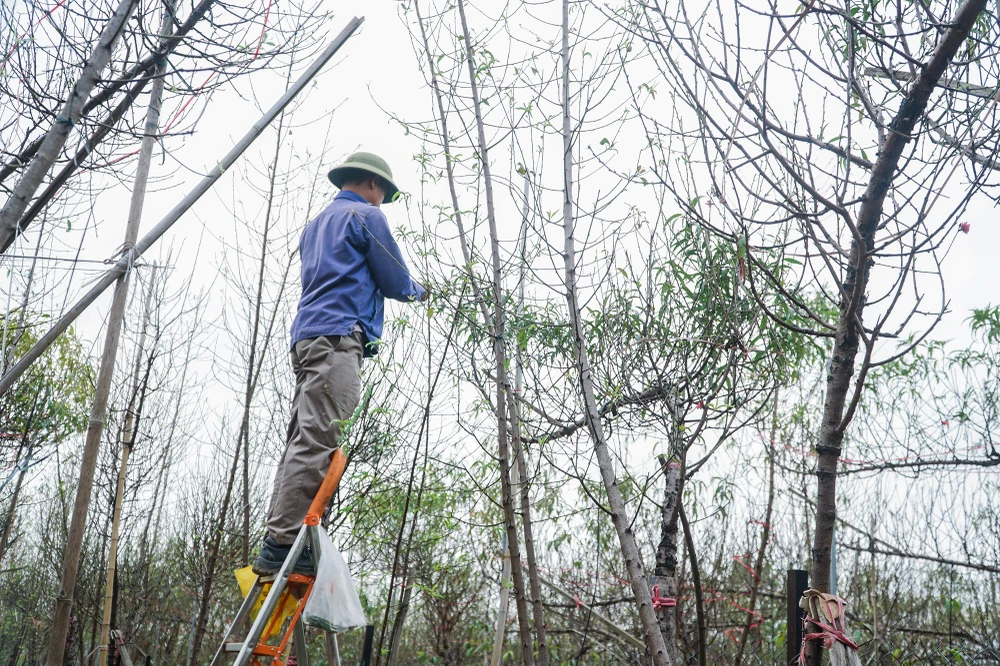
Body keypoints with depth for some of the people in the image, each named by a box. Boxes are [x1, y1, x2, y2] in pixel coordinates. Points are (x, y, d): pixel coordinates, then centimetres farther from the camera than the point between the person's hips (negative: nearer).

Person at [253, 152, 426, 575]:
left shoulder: (316, 225, 31)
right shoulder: (367, 216, 4)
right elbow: (395, 282, 2)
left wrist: (403, 288, 41)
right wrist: (418, 292, 24)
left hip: (307, 338, 9)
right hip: (338, 337, -9)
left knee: (302, 443, 2)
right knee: (317, 443, -16)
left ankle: (279, 548, -2)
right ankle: (282, 544, -21)